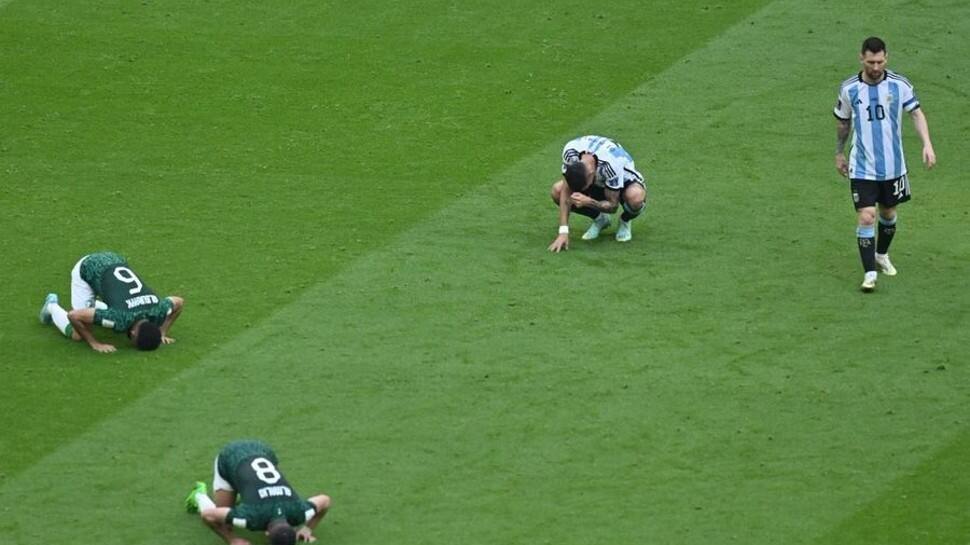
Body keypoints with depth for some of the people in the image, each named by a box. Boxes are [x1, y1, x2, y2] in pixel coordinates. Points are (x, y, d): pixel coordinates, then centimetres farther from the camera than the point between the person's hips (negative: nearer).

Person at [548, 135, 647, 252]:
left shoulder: (611, 164, -41)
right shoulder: (570, 151, -31)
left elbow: (612, 205, -30)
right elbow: (566, 192, -24)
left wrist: (588, 202, -48)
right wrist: (563, 232, -31)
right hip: (598, 183, 4)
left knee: (636, 197, -40)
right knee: (557, 190, -22)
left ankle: (625, 221, -2)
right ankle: (600, 219, 3)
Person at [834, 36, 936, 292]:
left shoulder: (899, 85, -7)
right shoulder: (849, 89, -6)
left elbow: (917, 113, -4)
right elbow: (843, 122, 9)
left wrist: (927, 144, -18)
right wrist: (839, 153, 17)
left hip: (893, 165, 2)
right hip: (862, 168, -2)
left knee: (888, 213, 18)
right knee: (866, 217, -12)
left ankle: (882, 255, 43)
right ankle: (870, 273, -9)